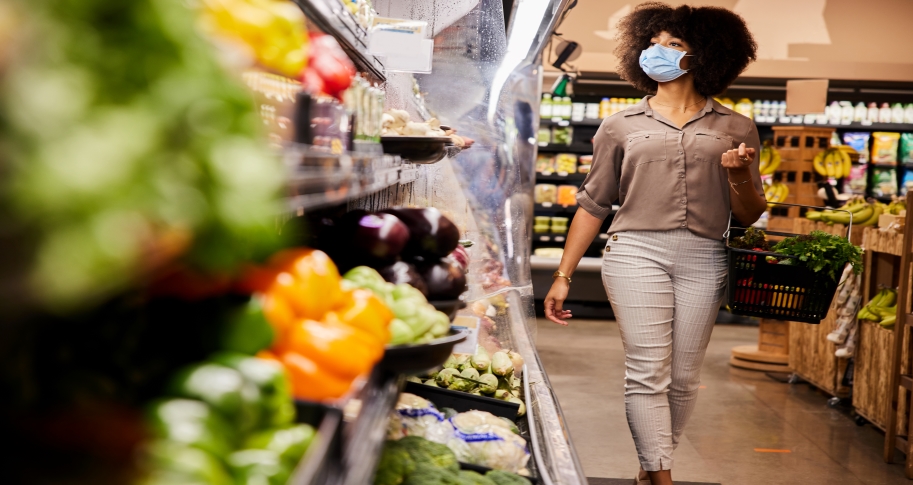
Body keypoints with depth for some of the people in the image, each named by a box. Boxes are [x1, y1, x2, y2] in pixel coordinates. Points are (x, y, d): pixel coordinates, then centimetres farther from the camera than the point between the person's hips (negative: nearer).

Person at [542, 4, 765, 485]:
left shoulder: (736, 129, 13)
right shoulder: (621, 125, 13)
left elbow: (750, 216, 13)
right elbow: (593, 204, 13)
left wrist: (739, 176, -8)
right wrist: (563, 275, 8)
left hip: (702, 261, 1)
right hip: (636, 251, -1)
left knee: (683, 377, 3)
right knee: (648, 372, -9)